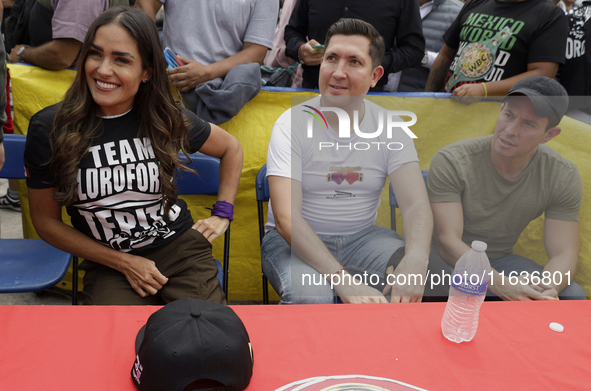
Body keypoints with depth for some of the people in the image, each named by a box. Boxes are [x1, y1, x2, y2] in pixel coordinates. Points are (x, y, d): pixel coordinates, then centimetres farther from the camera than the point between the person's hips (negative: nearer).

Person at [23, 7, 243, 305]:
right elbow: (46, 221, 1)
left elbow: (231, 148, 15)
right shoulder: (47, 129, -7)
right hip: (108, 266, -1)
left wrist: (222, 214, 8)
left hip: (181, 249, 1)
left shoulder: (168, 120, -4)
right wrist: (123, 263, -5)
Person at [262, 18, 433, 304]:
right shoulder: (291, 125, -13)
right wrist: (343, 280, -36)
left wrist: (415, 258, -35)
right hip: (296, 240, -3)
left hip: (363, 237, 4)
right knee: (310, 295, -35)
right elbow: (286, 218, -24)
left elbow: (416, 205, -11)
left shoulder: (390, 128, -2)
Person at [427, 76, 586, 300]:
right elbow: (447, 241, -26)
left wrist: (548, 288, -37)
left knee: (573, 295, -22)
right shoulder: (450, 162, -20)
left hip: (500, 260, 3)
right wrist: (502, 284, -42)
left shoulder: (564, 177, -9)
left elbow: (564, 253, -11)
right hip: (448, 258, -2)